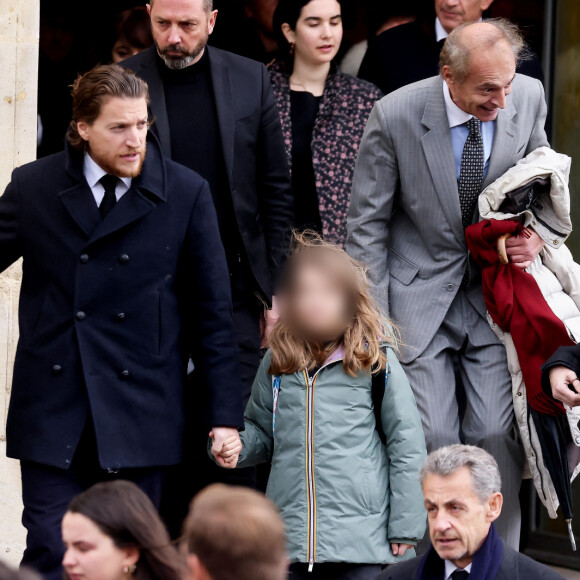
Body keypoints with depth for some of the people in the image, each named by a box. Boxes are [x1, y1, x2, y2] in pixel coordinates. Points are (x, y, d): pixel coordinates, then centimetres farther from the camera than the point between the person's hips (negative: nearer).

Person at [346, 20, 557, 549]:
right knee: (432, 437, -9)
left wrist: (538, 234, -8)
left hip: (495, 292, 2)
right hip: (420, 295, -2)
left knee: (498, 436, -6)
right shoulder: (396, 116, -15)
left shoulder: (528, 97, -6)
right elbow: (367, 223, -5)